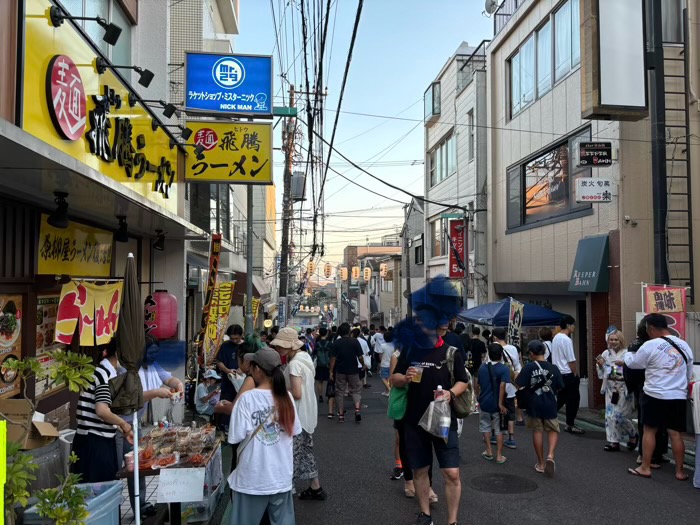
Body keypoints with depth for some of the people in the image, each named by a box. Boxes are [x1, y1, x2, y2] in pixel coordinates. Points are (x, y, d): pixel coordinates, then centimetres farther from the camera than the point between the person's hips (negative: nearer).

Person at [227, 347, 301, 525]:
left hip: (253, 478, -3)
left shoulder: (247, 398, -16)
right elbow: (293, 431, 5)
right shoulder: (286, 396, -3)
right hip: (282, 476, 4)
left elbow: (237, 437, -15)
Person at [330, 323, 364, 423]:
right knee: (356, 390, 11)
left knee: (340, 392, 10)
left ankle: (341, 415, 10)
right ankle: (357, 409, -11)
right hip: (353, 370, -1)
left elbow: (333, 358, -6)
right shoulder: (355, 341, -6)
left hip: (340, 371, 1)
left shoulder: (336, 343, -3)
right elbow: (360, 356, -7)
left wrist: (331, 371, 0)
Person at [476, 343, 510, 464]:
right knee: (498, 429, 9)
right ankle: (499, 456, 13)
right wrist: (501, 403, -19)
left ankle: (489, 452, 22)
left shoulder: (482, 367, 2)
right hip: (497, 404, -3)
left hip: (484, 403, 3)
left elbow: (477, 384, 9)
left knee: (485, 426, 19)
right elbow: (502, 386, -22)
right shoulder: (504, 369, -11)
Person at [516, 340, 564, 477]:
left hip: (534, 405, -1)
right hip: (550, 404, 1)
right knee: (553, 430, 15)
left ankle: (541, 463, 17)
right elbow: (559, 387, 0)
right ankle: (550, 455, -9)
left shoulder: (529, 367, -12)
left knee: (537, 431, 11)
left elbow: (519, 384, -13)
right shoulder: (553, 368, -7)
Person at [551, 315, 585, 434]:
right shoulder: (566, 340, -18)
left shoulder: (556, 338, 10)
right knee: (573, 399, 4)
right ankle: (570, 425, 12)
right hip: (568, 374, -9)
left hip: (558, 374, 9)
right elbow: (571, 360, -18)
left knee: (561, 399, 18)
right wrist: (576, 374, -7)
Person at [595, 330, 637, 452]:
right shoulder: (606, 353, 7)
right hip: (611, 388, 5)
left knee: (620, 416, -4)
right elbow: (602, 373, 12)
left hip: (624, 388, -5)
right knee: (610, 415, 5)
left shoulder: (627, 353, -9)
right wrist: (600, 365, -7)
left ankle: (633, 435, 24)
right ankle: (614, 442, 15)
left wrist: (624, 364, -27)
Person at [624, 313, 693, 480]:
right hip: (678, 397, 5)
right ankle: (680, 471, 15)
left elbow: (633, 363, 1)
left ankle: (645, 468, 12)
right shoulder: (684, 345, 5)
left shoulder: (650, 345, -13)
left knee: (649, 430, 6)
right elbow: (689, 374, 13)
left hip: (655, 396, -4)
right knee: (676, 434, 9)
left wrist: (626, 355, 22)